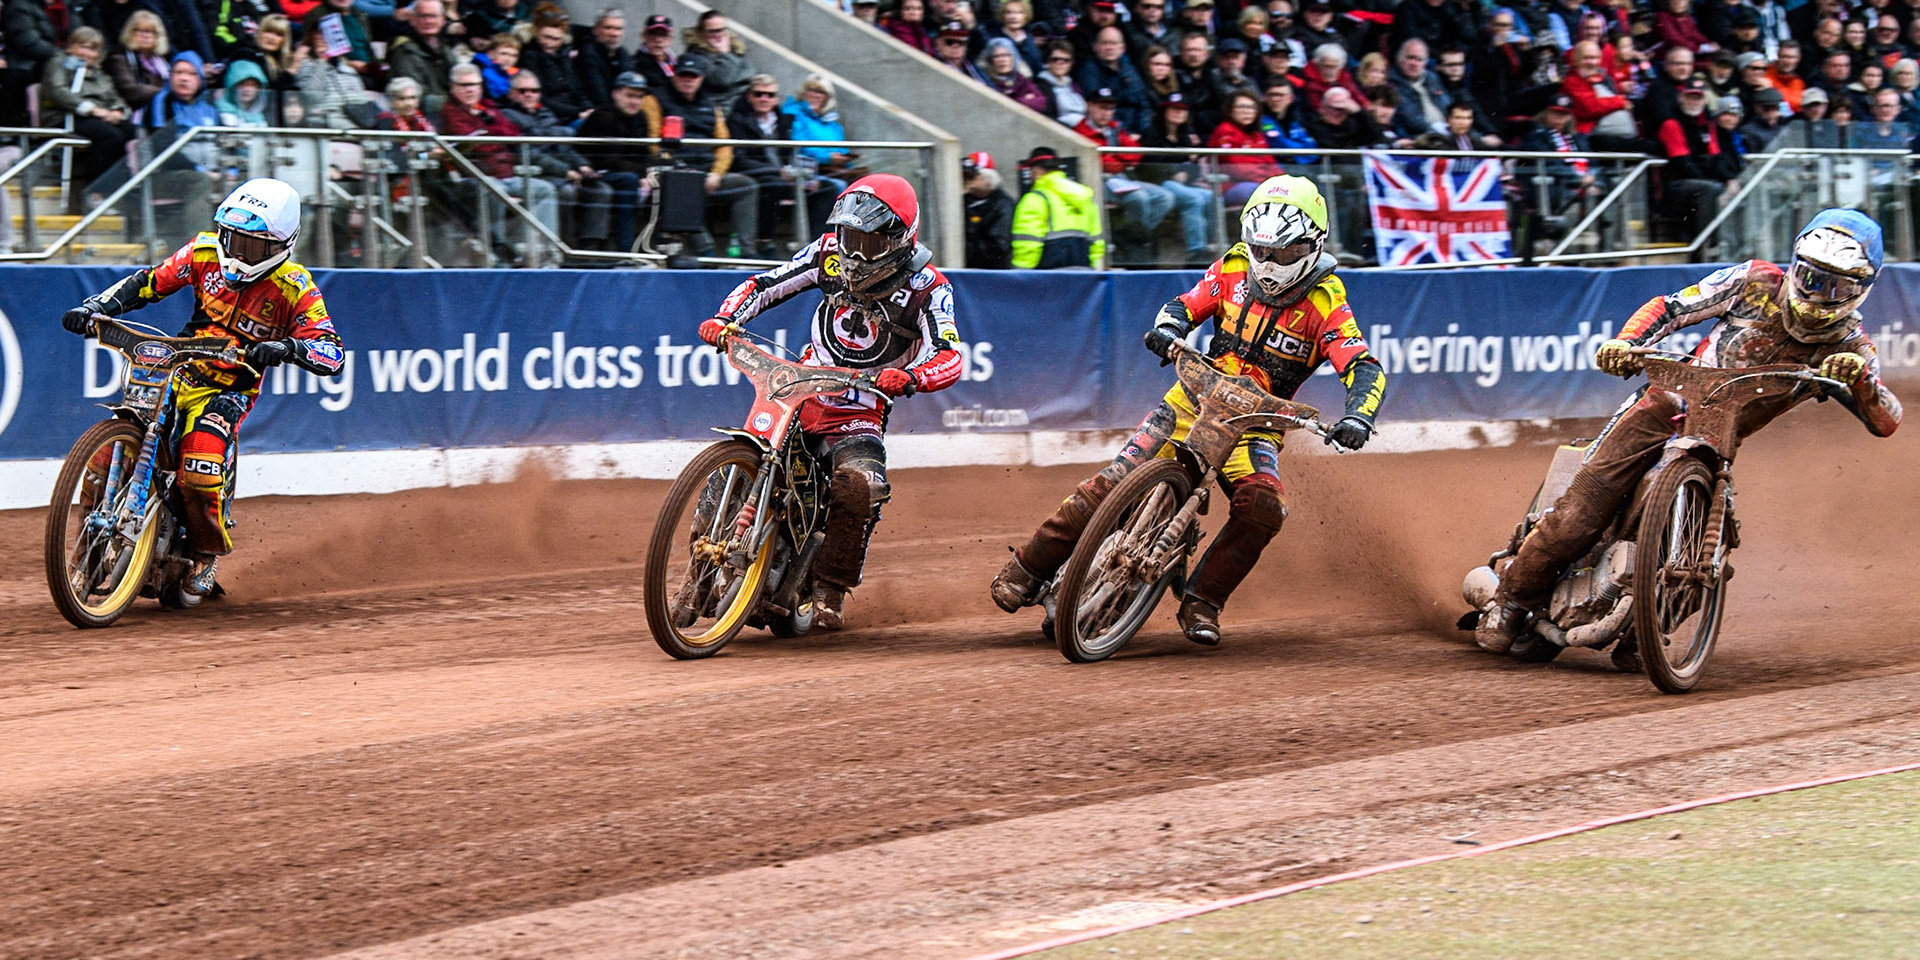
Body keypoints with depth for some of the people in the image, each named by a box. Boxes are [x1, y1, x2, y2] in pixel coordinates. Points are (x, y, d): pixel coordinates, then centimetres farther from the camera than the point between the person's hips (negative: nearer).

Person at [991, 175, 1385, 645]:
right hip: (1198, 396, 2)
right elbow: (1185, 305, 5)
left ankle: (1201, 603, -14)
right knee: (1114, 482, -13)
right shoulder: (1234, 269, -1)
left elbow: (1366, 369, -20)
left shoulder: (1326, 303, -12)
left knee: (1262, 508, -29)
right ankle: (1028, 570, -2)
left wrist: (1357, 418, -40)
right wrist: (1167, 328, -20)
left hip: (1255, 421, -1)